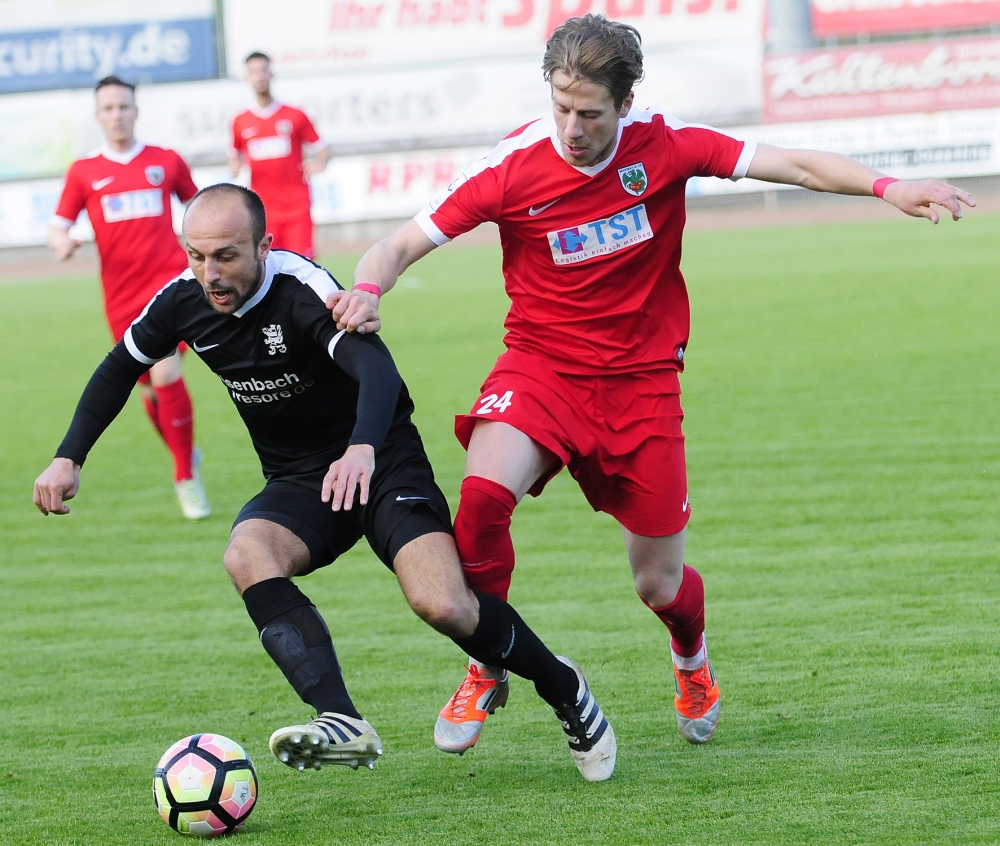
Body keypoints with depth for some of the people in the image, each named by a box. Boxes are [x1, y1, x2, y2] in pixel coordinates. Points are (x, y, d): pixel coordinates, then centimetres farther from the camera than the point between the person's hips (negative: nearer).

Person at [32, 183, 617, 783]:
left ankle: (564, 690, 7)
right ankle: (343, 725, -38)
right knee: (247, 556, -30)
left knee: (443, 605, -24)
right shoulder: (185, 301, -6)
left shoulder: (303, 289, -25)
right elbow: (119, 370, 13)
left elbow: (376, 367, -42)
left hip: (382, 463, -5)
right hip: (297, 481, 5)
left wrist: (362, 448, -61)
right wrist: (69, 459, 4)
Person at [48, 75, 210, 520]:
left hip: (170, 280, -2)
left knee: (166, 373, -21)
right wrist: (61, 242, -17)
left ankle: (186, 477, -10)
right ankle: (185, 456, 37)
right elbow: (57, 227, 5)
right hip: (121, 295, 2)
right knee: (150, 390, 10)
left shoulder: (166, 161, 6)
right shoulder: (83, 172, 5)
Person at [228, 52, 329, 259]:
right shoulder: (240, 122, 7)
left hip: (296, 206, -1)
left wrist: (319, 163, -13)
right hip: (262, 208, 1)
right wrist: (234, 166, -3)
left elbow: (321, 149, 8)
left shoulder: (294, 116, 3)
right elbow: (236, 156, 20)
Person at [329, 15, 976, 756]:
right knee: (483, 492, -30)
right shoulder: (514, 166, -12)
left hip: (642, 382, 1)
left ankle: (692, 659, 46)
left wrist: (885, 188, -22)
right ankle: (485, 673, -6)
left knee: (660, 586, 6)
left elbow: (792, 165, -8)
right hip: (542, 367, -1)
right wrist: (367, 291, -30)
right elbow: (405, 243, -8)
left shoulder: (662, 145, -10)